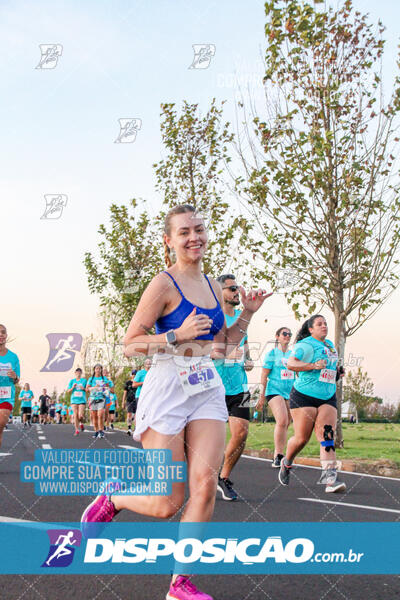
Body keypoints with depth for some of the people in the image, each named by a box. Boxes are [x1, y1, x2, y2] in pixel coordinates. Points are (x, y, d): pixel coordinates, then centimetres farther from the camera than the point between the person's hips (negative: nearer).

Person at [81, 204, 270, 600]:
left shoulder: (212, 286, 13)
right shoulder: (163, 284, -8)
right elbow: (130, 345, -8)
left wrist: (248, 313, 9)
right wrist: (178, 334, -18)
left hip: (208, 391, 6)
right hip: (167, 391, -6)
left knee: (205, 483, -8)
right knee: (167, 503, -4)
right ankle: (112, 500, 28)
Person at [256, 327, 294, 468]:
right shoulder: (272, 353, 1)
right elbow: (264, 376, 0)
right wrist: (261, 396, -4)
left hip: (290, 393, 5)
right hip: (274, 391, -5)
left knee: (286, 425, 4)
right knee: (282, 421, -22)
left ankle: (278, 456, 15)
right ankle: (278, 457, -18)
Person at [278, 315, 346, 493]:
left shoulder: (330, 345, 19)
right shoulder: (305, 344, -6)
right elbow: (290, 363, -19)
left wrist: (337, 373, 13)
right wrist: (314, 366, -28)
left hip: (327, 398, 6)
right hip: (304, 396, -6)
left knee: (327, 435, -10)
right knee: (301, 438, -3)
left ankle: (330, 476, -16)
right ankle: (286, 463, 25)